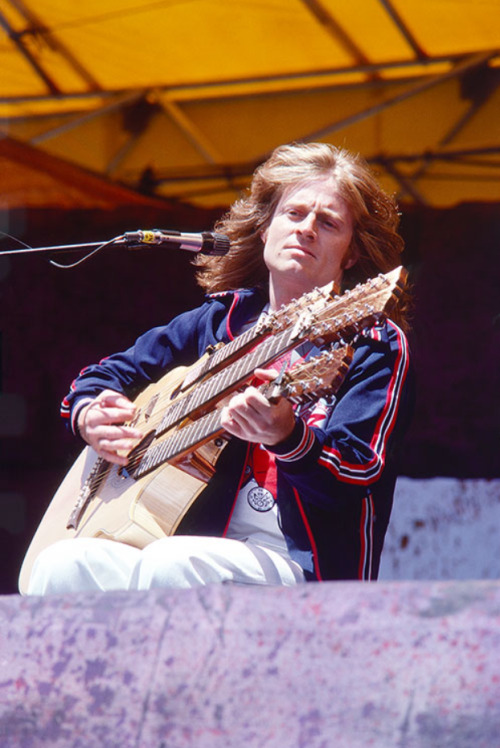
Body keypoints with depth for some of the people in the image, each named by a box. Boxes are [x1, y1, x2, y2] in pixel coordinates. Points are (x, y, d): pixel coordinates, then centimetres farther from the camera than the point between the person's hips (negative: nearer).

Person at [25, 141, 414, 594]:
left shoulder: (377, 346, 1)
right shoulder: (221, 320, 17)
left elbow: (359, 476, -13)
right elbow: (109, 373, 29)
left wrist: (286, 437, -34)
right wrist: (89, 416, 4)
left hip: (305, 564, -5)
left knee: (168, 567, -35)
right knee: (60, 566, -24)